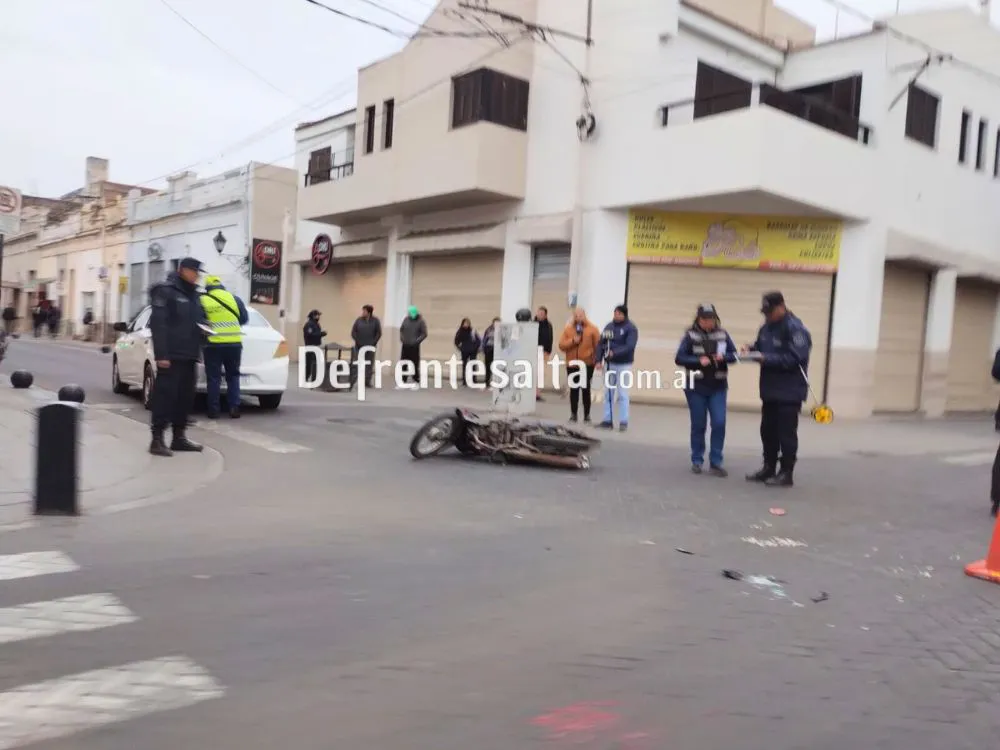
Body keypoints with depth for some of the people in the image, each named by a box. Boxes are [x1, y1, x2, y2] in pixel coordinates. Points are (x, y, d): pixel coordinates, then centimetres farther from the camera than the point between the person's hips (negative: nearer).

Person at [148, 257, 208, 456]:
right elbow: (158, 324, -14)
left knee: (186, 397, 9)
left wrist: (204, 326, 2)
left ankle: (179, 437, 17)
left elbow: (199, 319, 28)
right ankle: (157, 439, -2)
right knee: (165, 395, -7)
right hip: (171, 356, -8)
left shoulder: (194, 295, 19)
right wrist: (161, 354, -21)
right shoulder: (166, 291, -7)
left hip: (188, 356, 8)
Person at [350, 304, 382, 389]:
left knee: (369, 365, 5)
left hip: (370, 347, 0)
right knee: (355, 364, -4)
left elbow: (378, 333, -1)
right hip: (359, 347, 0)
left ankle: (367, 382, 15)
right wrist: (357, 341, -7)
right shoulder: (359, 320, 2)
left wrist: (373, 343, -8)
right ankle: (351, 382, -3)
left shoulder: (375, 321, 1)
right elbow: (353, 332, 3)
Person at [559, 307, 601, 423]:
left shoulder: (592, 329, 0)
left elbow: (598, 346, -3)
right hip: (572, 364, 2)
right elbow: (561, 345, 0)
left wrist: (597, 361, -10)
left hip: (587, 364, -2)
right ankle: (573, 414, 12)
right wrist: (573, 341, -15)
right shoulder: (568, 329, 6)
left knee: (586, 389, 0)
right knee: (574, 389, 5)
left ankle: (587, 415, 9)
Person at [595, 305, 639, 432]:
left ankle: (623, 422, 1)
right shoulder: (609, 326, 8)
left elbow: (629, 346, -19)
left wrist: (615, 353, -31)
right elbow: (601, 343, 8)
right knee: (608, 393, 7)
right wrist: (599, 360, -2)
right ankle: (608, 420, 13)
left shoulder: (631, 328, -7)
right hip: (609, 363, 5)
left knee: (622, 394, -4)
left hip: (623, 364, -5)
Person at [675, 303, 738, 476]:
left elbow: (734, 355, 5)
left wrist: (724, 357, -16)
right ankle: (697, 461, 22)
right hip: (696, 387, -2)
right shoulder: (690, 335, -8)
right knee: (698, 425, 7)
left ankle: (715, 462, 6)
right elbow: (679, 358, -10)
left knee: (719, 423, -5)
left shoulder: (722, 334, 0)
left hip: (718, 387, 2)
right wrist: (699, 361, -23)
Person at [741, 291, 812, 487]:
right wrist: (751, 350, -1)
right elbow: (760, 346, 23)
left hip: (789, 392, -8)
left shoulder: (795, 328, -16)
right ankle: (769, 468, 25)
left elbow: (795, 358, -24)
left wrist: (767, 359, -24)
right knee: (768, 431, 14)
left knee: (786, 433, -2)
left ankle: (786, 473, 6)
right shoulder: (767, 327, 11)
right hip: (770, 390, 8)